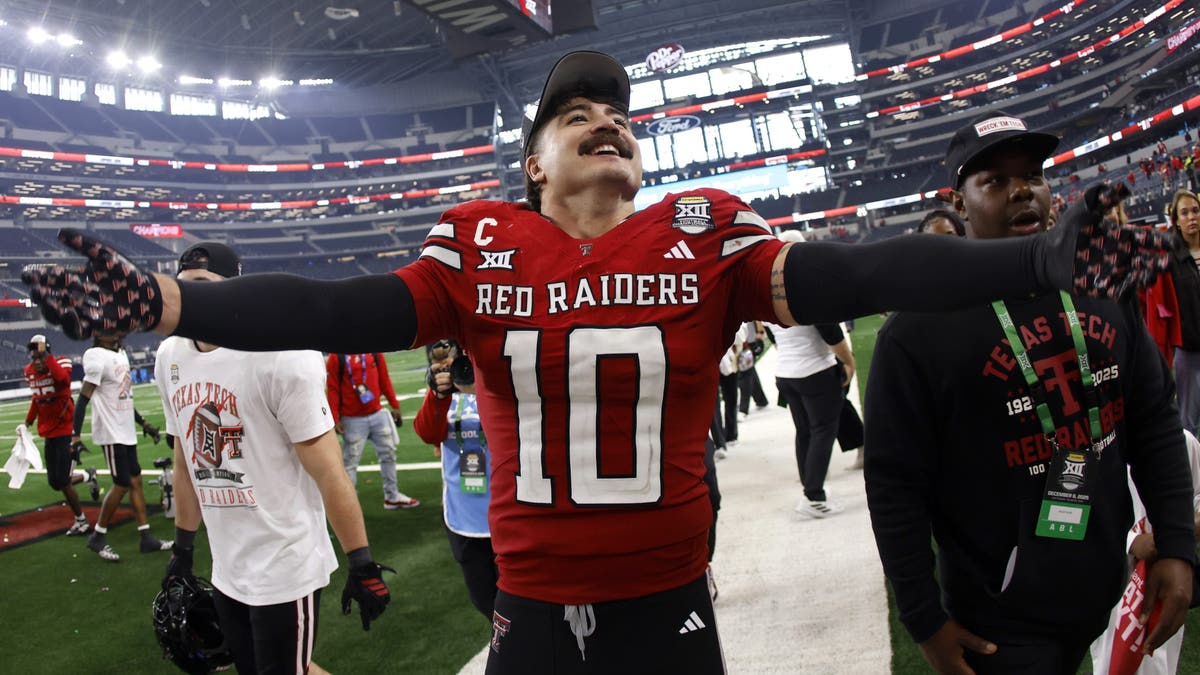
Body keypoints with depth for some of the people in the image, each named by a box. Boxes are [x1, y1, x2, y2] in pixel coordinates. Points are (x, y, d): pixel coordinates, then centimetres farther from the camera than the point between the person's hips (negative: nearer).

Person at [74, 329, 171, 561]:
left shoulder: (121, 355, 12)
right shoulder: (98, 359, -16)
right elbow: (83, 399, -19)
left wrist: (143, 423, 22)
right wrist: (75, 436, -24)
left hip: (126, 431, 9)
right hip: (111, 433, -9)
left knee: (135, 481, 10)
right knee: (122, 485, -4)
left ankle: (146, 537, 15)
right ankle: (97, 537, 12)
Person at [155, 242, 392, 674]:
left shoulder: (278, 356, -18)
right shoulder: (170, 358, 4)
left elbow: (327, 471, -17)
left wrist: (361, 563, -16)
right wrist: (183, 548, 19)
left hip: (286, 569, -7)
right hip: (227, 570, 7)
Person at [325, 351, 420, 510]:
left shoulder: (375, 353, 4)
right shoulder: (335, 358, -9)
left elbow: (384, 379, 9)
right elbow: (332, 389, -10)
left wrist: (395, 406, 9)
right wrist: (335, 419, -14)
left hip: (378, 414, 5)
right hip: (352, 420, -5)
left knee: (388, 453, 13)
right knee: (350, 461, -2)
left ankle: (392, 496, 28)